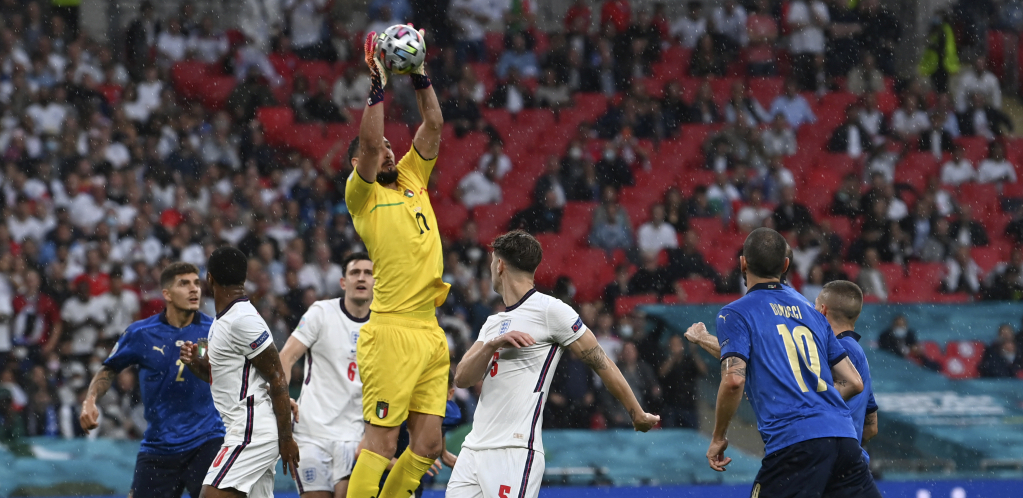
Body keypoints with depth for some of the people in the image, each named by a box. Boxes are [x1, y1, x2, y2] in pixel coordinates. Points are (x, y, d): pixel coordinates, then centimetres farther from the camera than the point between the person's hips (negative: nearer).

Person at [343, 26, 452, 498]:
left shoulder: (412, 180, 19)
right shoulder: (362, 194, 2)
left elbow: (433, 126, 16)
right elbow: (368, 144, -14)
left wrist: (420, 78, 7)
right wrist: (377, 88, -14)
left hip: (430, 332, 7)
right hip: (392, 331, -7)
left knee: (428, 443, 3)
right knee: (381, 441, -10)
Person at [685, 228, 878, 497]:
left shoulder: (736, 313, 4)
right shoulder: (809, 311, 21)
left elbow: (734, 379, -11)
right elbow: (853, 382, 19)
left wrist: (718, 438, 1)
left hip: (792, 441, -5)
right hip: (843, 436, 5)